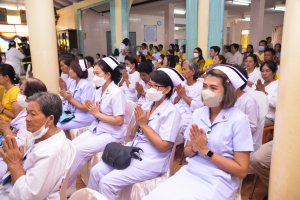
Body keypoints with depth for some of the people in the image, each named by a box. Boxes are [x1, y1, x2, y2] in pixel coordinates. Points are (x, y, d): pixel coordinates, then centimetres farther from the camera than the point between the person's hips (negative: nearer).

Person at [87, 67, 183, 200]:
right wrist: (138, 122, -10)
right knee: (96, 171, -3)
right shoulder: (146, 105, 7)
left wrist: (144, 124, -15)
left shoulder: (171, 112, -14)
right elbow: (133, 134, 12)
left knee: (107, 182, -17)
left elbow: (163, 147, -19)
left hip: (150, 162, -7)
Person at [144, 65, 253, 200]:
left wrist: (205, 150, -15)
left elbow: (242, 171, -12)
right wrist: (195, 148, -11)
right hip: (190, 172, 4)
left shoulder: (238, 120, -12)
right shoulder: (198, 113, 3)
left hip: (218, 181, -4)